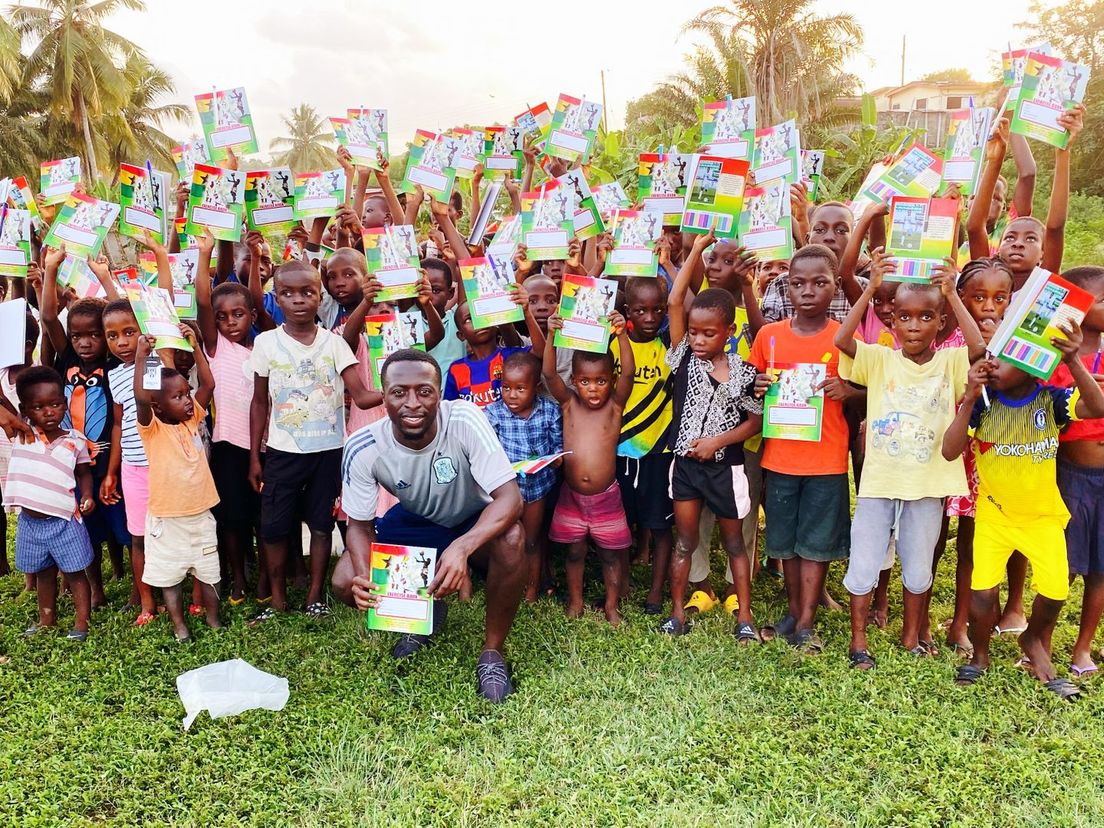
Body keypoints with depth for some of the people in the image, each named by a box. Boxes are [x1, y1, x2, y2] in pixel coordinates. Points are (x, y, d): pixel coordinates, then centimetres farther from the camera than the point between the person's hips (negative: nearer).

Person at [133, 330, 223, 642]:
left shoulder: (193, 420, 1)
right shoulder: (152, 429, -12)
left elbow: (208, 384, -6)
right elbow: (140, 398, -31)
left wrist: (195, 346, -13)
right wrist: (140, 359, -39)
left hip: (200, 513, 4)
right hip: (167, 517, -4)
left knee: (209, 572, 15)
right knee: (170, 575, 10)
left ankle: (213, 618, 32)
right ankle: (179, 625, 26)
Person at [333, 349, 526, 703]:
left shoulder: (465, 420, -33)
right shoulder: (362, 449, -25)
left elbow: (510, 497, -36)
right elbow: (360, 524, -12)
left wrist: (461, 547, -54)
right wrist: (364, 576, -33)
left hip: (476, 521, -3)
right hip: (415, 521, 3)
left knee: (511, 539, -36)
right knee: (345, 583, -16)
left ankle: (492, 652, -11)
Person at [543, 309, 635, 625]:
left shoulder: (615, 404, -6)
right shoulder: (568, 403, -3)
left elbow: (628, 373, -21)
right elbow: (549, 374, -17)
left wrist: (622, 335, -34)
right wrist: (551, 336, -30)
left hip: (606, 496, -1)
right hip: (571, 495, 1)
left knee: (612, 553, 11)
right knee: (575, 551, 15)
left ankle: (612, 606, 28)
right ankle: (575, 601, 33)